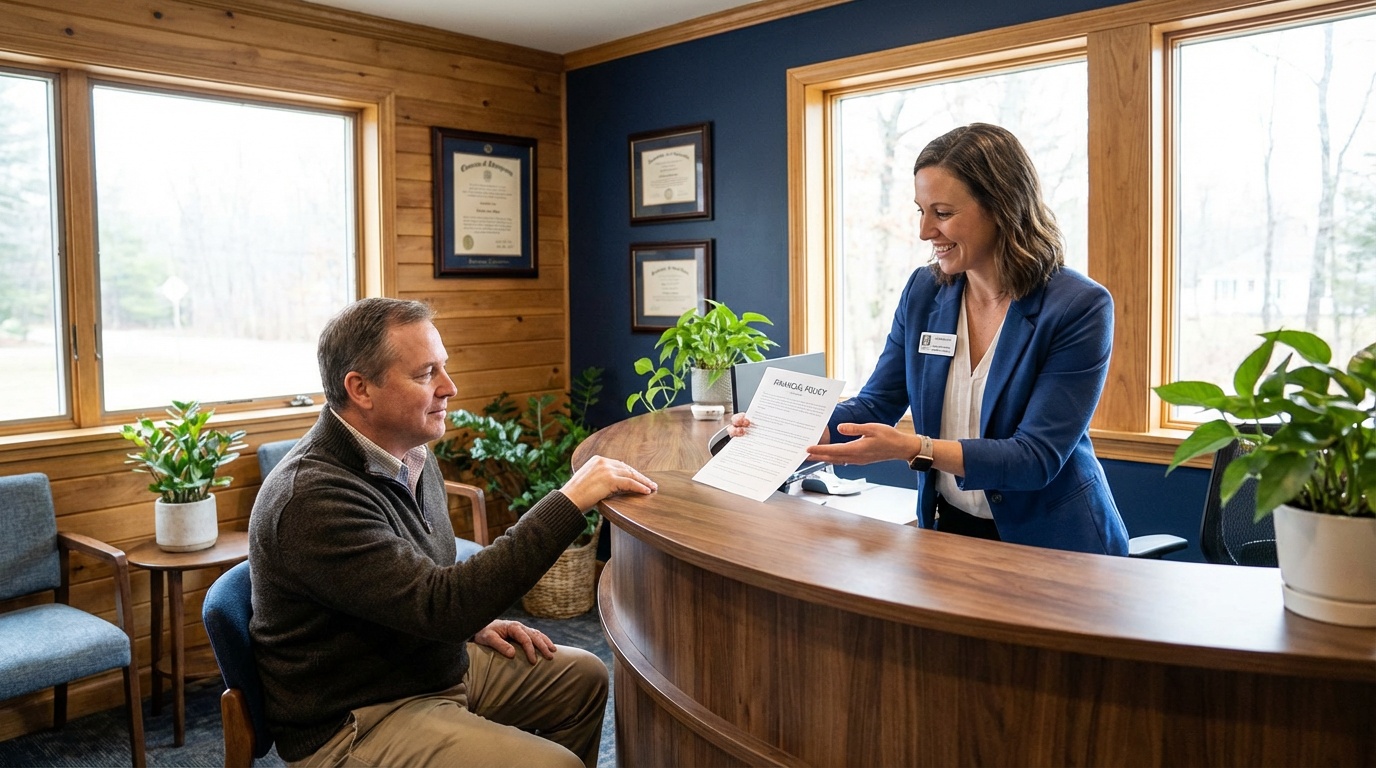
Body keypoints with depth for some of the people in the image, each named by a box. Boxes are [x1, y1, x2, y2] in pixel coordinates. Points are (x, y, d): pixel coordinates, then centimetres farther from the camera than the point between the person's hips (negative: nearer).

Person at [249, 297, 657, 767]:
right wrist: (570, 502, -33)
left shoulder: (412, 456, 2)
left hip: (440, 664, 9)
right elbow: (438, 602, -34)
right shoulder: (312, 499, -28)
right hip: (356, 723, -9)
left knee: (584, 678, 12)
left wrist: (475, 622, 2)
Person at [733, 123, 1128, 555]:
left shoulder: (1079, 308, -14)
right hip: (949, 531, 4)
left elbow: (1037, 458, -18)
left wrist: (913, 449, -29)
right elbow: (876, 406, 4)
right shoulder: (923, 292, 1)